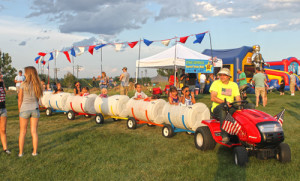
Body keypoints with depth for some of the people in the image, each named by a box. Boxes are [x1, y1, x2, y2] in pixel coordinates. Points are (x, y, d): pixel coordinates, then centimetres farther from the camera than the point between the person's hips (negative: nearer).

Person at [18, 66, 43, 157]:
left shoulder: (23, 84, -11)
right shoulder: (37, 85, 0)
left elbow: (20, 99, -6)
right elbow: (37, 98, 5)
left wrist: (19, 110, 7)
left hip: (25, 109, -3)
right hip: (35, 109, 3)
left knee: (22, 132, 9)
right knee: (34, 132, 9)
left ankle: (20, 152, 14)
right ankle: (35, 152, 13)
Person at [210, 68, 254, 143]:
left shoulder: (234, 85, 15)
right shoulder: (216, 83, 3)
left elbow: (238, 99, 7)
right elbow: (212, 98, -11)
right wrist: (225, 102, -25)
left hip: (231, 108, 4)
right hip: (217, 108, -4)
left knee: (250, 106, -13)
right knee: (223, 106, -41)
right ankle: (224, 135, -45)